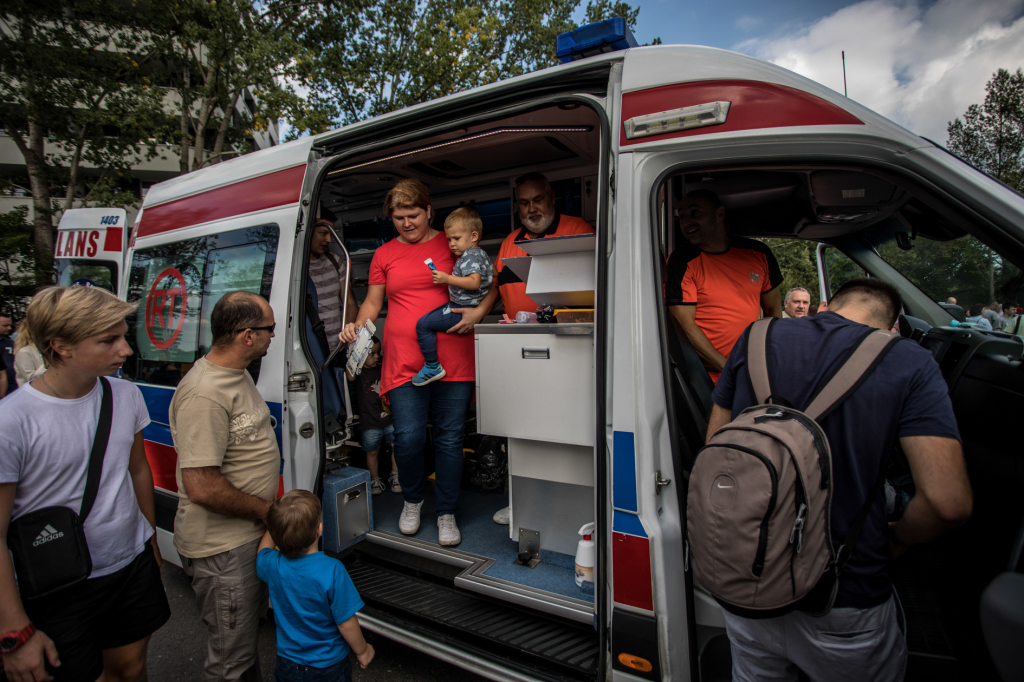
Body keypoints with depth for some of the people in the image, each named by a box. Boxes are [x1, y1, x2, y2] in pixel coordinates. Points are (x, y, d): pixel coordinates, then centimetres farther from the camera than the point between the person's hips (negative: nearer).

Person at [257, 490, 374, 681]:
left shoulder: (272, 565, -18)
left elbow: (264, 547, 8)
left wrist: (274, 525, 20)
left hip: (289, 667, 4)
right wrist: (362, 651, -4)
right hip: (330, 666, -3)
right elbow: (346, 623, -21)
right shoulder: (332, 571, -30)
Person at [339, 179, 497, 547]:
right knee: (408, 437, -5)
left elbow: (489, 284, 11)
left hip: (453, 360, 0)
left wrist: (478, 312, -7)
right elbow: (373, 302, 17)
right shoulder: (384, 255, 13)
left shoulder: (453, 244, 9)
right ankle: (412, 500, 26)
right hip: (404, 361, 1)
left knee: (450, 437, 4)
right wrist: (358, 325, -2)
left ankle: (446, 513, 22)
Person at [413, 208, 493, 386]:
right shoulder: (479, 254, 13)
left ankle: (432, 367, -3)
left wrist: (447, 279, -31)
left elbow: (474, 283, -33)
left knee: (423, 324, -10)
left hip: (463, 310, -11)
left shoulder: (471, 256, -19)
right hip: (462, 305, 11)